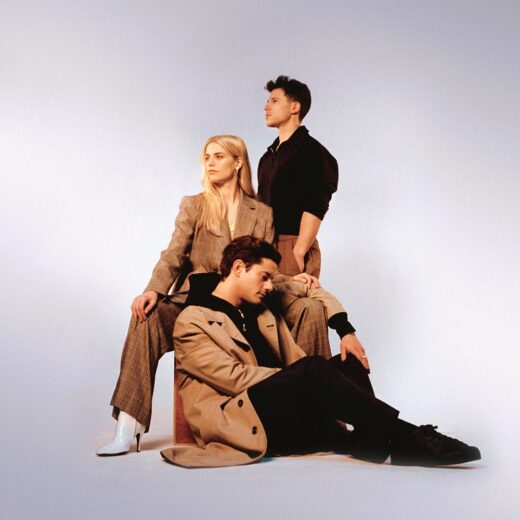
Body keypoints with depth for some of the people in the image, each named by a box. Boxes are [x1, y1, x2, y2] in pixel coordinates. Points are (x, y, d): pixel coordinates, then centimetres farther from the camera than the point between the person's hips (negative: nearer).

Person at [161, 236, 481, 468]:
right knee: (311, 370, -31)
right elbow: (236, 378, -11)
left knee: (349, 362, -12)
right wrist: (304, 378, -13)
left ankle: (371, 441, -37)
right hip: (244, 422, -7)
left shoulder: (261, 314, 25)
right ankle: (408, 436, -29)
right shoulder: (192, 323, 1)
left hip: (290, 419, 8)